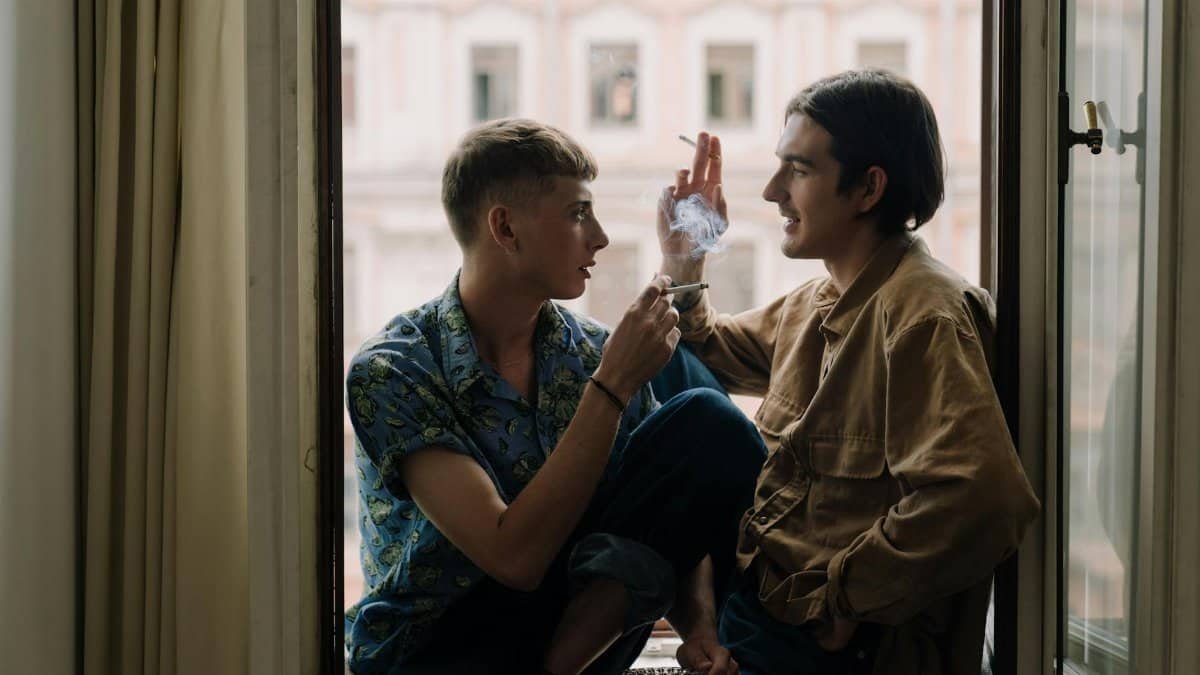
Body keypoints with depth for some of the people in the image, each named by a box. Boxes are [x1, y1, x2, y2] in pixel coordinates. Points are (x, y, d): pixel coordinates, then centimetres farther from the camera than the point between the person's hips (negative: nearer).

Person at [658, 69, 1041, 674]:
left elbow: (974, 503, -31)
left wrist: (837, 599, -20)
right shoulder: (814, 305, 11)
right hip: (757, 595, 9)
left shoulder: (923, 313, -18)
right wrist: (683, 271, 11)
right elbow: (716, 357, 30)